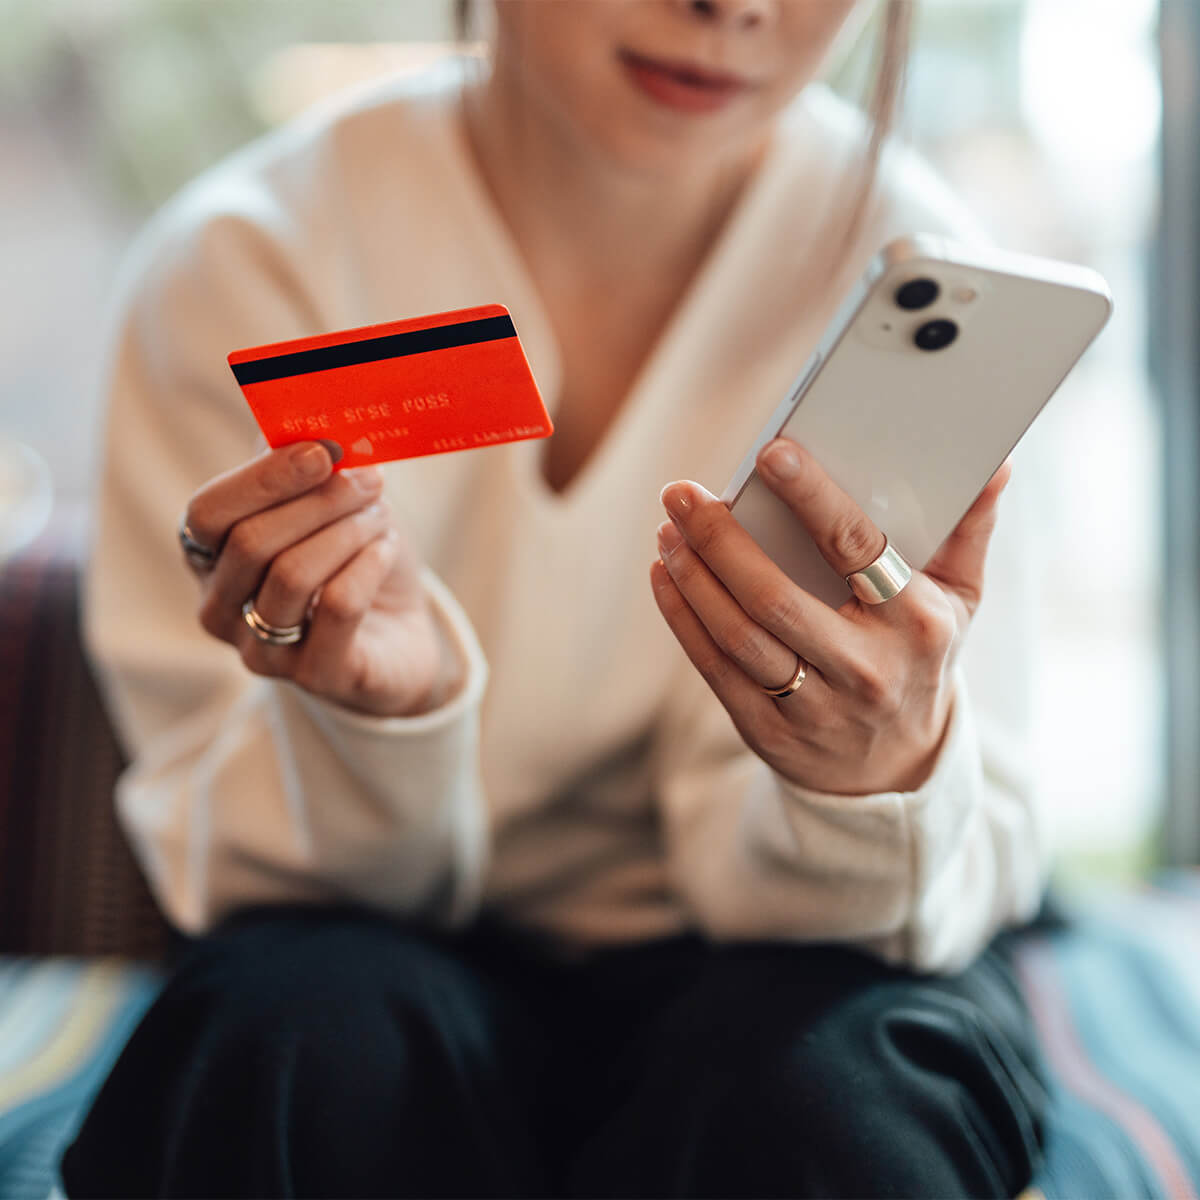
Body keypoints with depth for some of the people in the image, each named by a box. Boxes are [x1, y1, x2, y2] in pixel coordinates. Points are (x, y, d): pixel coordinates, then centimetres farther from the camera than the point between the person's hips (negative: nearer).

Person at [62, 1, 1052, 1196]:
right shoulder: (240, 258, -13)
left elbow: (976, 872, -14)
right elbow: (237, 871, -10)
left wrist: (887, 781, -37)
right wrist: (381, 709, -31)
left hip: (734, 969, 1)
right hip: (429, 965, 0)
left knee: (814, 1081, -31)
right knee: (297, 1031, -31)